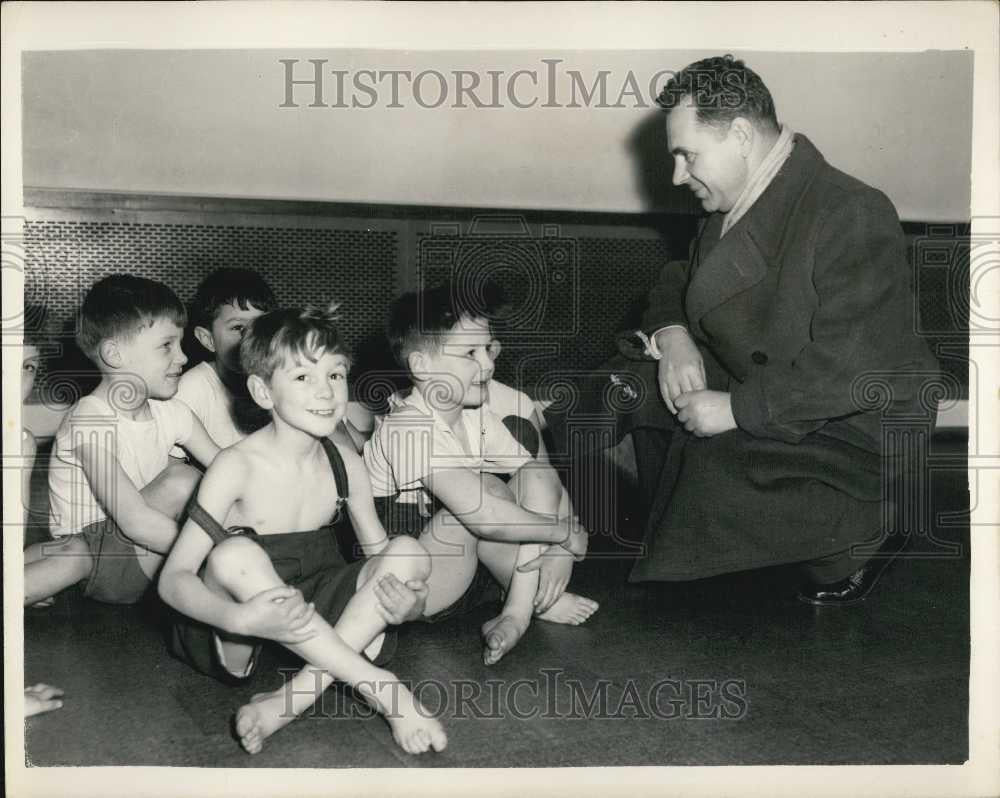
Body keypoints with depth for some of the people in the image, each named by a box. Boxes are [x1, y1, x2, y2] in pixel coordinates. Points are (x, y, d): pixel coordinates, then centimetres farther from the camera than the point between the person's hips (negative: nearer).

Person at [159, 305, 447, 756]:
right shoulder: (238, 466, -18)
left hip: (314, 608, 4)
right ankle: (377, 685, -29)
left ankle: (294, 698, -28)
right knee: (234, 555, -35)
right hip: (238, 633, -4)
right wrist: (240, 617, -41)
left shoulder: (345, 464, -5)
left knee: (408, 555, -17)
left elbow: (379, 556, 3)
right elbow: (173, 578, -21)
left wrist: (409, 602, -21)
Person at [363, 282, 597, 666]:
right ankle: (538, 600, -10)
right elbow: (482, 516, -35)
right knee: (485, 491, -29)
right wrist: (566, 532, -22)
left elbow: (546, 477, -1)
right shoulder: (406, 428, -25)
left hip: (466, 573, 8)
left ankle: (517, 612, -14)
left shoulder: (477, 418, 2)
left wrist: (556, 551, -19)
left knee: (540, 481, -9)